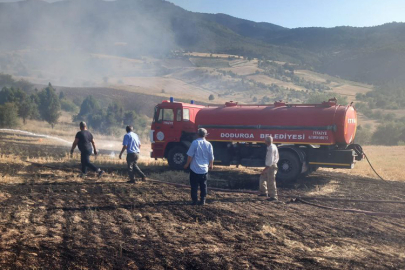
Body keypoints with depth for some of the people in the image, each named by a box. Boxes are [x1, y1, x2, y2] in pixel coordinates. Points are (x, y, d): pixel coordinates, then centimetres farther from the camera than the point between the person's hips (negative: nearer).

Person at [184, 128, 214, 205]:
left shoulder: (195, 143, -12)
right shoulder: (208, 144, -2)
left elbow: (190, 155, -12)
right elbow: (211, 157, 6)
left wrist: (187, 164, 2)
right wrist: (211, 165, 24)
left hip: (195, 169, -3)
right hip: (204, 169, 3)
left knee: (194, 186, 6)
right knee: (203, 186, 14)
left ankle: (194, 200, 7)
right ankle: (202, 200, 17)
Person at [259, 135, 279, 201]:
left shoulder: (271, 148, -19)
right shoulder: (273, 146, 12)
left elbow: (270, 160, -24)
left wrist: (265, 169, -22)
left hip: (271, 166, -11)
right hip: (271, 166, 11)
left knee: (271, 182, -4)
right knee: (263, 177, 18)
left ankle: (274, 196, 2)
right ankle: (264, 192, 24)